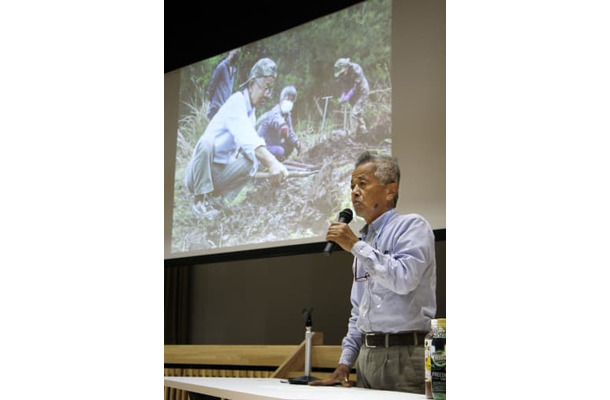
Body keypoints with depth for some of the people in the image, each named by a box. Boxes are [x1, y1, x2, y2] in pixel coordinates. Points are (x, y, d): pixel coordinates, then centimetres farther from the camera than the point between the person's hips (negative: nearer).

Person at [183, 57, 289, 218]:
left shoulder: (251, 111, 12)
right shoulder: (236, 102, -19)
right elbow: (246, 139, -37)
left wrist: (273, 164, -10)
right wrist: (272, 162, -50)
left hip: (217, 174, 8)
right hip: (197, 173, -8)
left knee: (252, 161, -13)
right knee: (206, 141, -37)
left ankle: (215, 196, -3)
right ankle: (200, 199, -23)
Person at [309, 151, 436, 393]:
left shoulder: (411, 226, -4)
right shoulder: (365, 240, 20)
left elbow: (405, 279, -21)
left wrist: (356, 246, -15)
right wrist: (345, 363, 13)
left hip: (403, 356, -7)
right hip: (367, 357, 7)